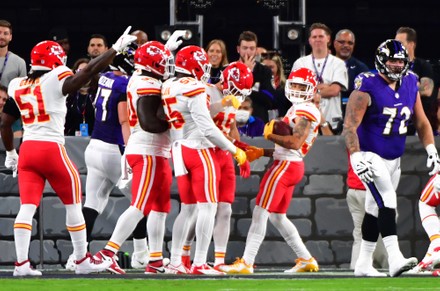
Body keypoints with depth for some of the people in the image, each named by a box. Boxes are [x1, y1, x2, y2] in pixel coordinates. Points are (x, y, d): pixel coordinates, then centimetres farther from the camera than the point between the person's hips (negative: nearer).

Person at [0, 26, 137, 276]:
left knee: (27, 207, 2)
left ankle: (22, 263, -7)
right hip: (52, 148, -5)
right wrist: (117, 49, -4)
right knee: (73, 204, 9)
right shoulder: (55, 81, -8)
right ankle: (83, 260, 16)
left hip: (27, 148, 5)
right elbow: (90, 71, -12)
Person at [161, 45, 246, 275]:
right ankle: (199, 264, -7)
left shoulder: (168, 88, 7)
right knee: (207, 208, -3)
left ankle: (175, 262, 14)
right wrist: (234, 150, -12)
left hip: (179, 150, 8)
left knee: (188, 209, 15)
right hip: (199, 150, -8)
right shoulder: (194, 90, -17)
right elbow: (206, 127, -19)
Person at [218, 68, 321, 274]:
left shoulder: (305, 111, -11)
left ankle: (246, 263, -12)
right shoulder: (298, 110, 20)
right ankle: (306, 260, 20)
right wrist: (261, 152, 19)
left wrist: (270, 135, -10)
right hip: (293, 166, 10)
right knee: (278, 217, 17)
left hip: (285, 165, -10)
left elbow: (295, 143, -22)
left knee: (260, 214, -10)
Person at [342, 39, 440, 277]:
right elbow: (350, 126, -20)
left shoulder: (410, 85, 3)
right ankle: (395, 259, -31)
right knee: (387, 201, -22)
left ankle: (363, 264, 23)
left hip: (393, 159, 7)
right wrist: (356, 157, -30)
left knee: (375, 209, 14)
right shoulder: (367, 87, -17)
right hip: (370, 156, -7)